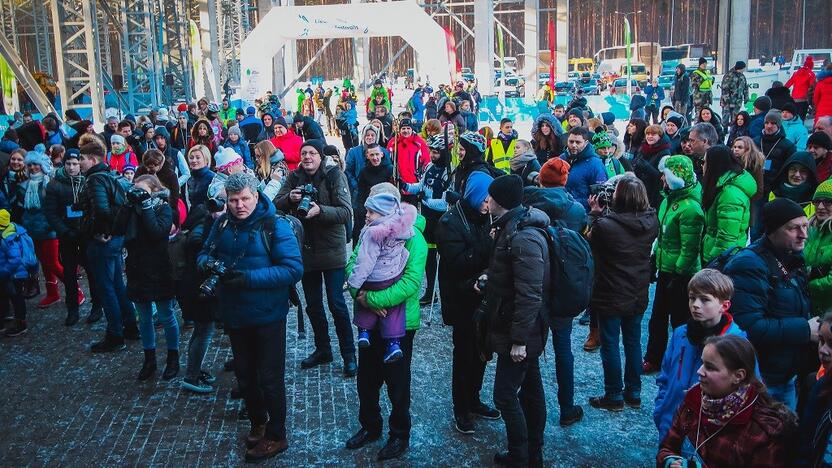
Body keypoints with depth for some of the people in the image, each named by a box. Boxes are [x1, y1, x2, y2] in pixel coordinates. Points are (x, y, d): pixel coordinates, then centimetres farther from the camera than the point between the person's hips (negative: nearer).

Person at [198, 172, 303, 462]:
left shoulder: (275, 226, -17)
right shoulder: (222, 224, 0)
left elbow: (294, 269, -23)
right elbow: (204, 253, 10)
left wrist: (249, 278, -30)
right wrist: (208, 262, -15)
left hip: (267, 315, -6)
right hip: (235, 315, 6)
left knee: (269, 378, 8)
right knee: (244, 374, 21)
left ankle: (276, 436, 25)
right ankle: (258, 422, 44)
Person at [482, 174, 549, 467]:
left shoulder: (523, 239, -25)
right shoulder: (512, 227, 7)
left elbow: (529, 295, -27)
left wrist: (519, 340, -25)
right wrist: (490, 278, 7)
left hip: (519, 333, -10)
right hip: (524, 331, 10)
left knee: (505, 394, -3)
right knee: (530, 389, 17)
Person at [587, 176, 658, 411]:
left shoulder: (605, 225, -26)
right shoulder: (651, 222, -9)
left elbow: (590, 242, -8)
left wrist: (595, 213, -1)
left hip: (611, 296, -5)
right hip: (638, 295, 5)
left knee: (610, 345, 9)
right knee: (633, 342, 19)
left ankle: (614, 396, 20)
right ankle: (634, 393, 30)